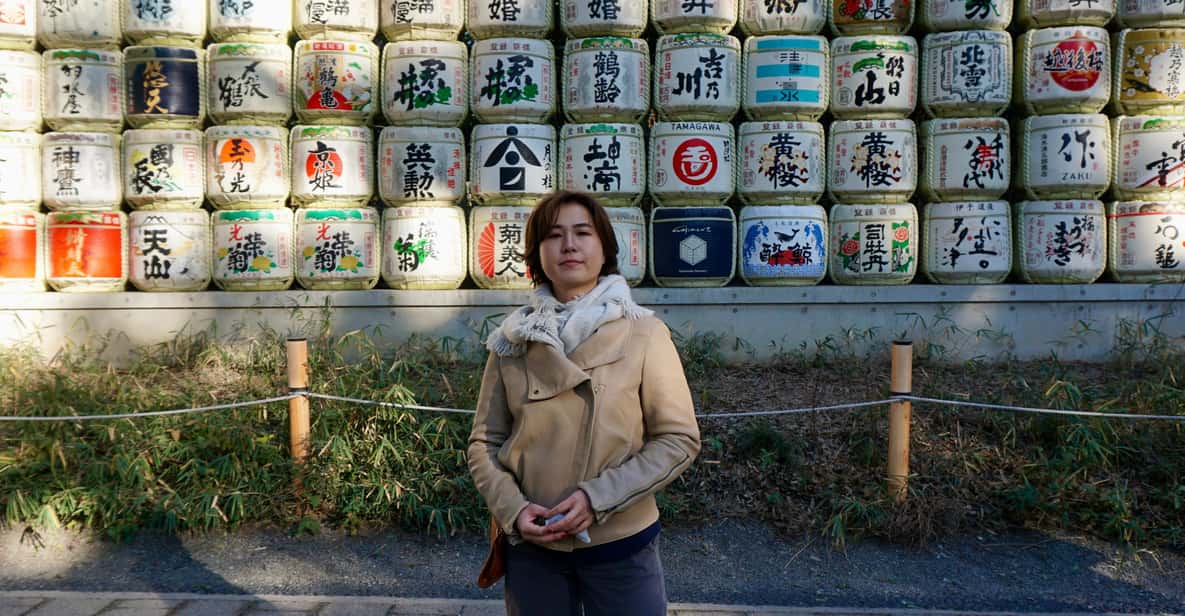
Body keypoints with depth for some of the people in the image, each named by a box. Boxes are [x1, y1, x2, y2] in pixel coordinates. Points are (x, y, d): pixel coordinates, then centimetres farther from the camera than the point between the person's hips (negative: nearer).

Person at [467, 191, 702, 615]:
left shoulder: (643, 334, -8)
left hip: (622, 546, -2)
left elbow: (679, 439, -7)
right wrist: (512, 508, -12)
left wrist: (598, 497, -16)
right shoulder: (511, 341, -1)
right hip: (531, 547, 2)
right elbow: (484, 443, 4)